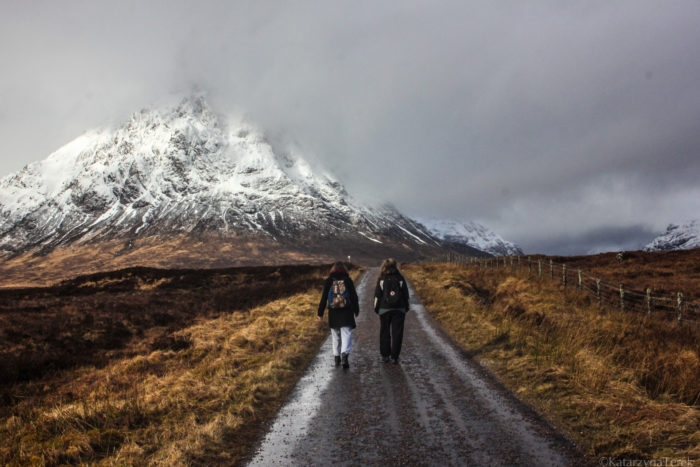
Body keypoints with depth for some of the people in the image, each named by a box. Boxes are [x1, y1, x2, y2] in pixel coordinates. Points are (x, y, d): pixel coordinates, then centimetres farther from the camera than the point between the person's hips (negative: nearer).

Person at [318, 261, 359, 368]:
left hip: (333, 313, 1)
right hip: (346, 312, -1)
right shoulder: (348, 280, 0)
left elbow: (324, 298, 0)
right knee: (346, 334, -2)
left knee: (335, 336, 14)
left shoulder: (329, 281, 0)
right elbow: (354, 296, 3)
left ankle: (337, 357, 21)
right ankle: (345, 354, -21)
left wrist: (320, 313, 5)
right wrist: (356, 310, 13)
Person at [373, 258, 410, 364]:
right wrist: (406, 308, 13)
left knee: (384, 332, 11)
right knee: (397, 333, 4)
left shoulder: (381, 279, -5)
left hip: (384, 309, 0)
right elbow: (406, 295, 3)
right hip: (399, 309, 0)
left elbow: (377, 296, -2)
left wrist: (376, 308, 7)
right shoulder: (400, 278, -2)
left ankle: (385, 355, 15)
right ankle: (394, 356, 3)